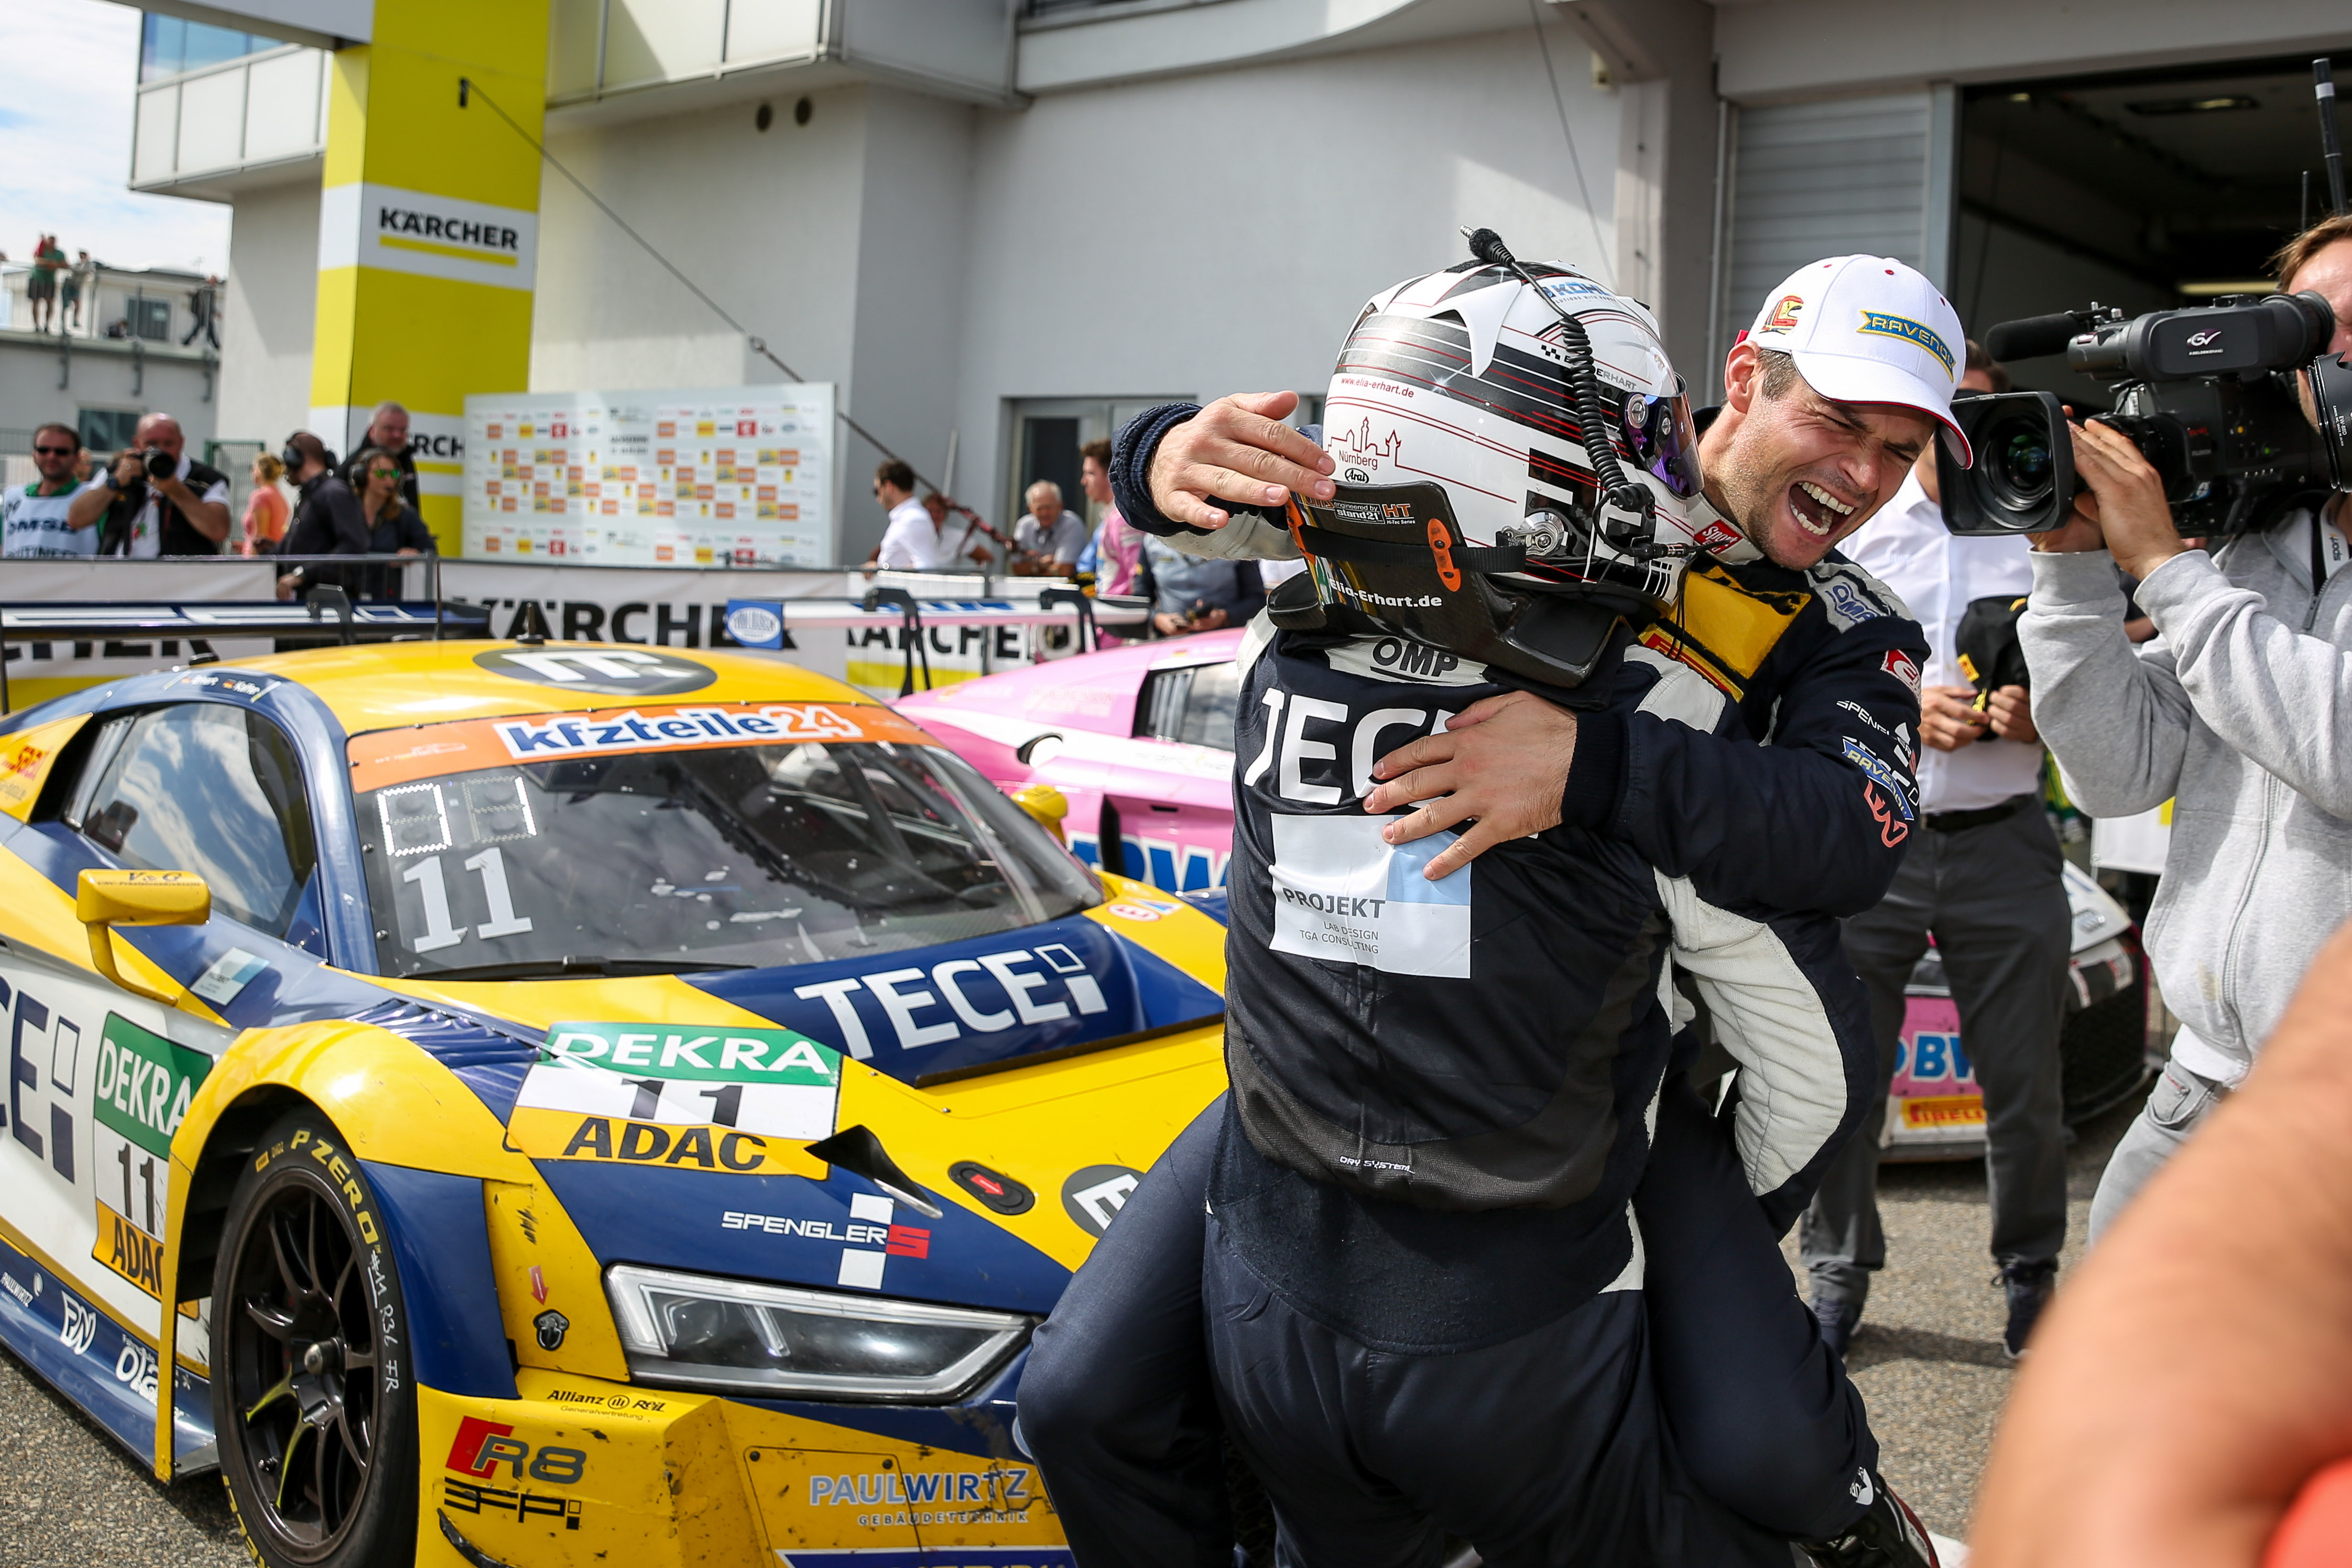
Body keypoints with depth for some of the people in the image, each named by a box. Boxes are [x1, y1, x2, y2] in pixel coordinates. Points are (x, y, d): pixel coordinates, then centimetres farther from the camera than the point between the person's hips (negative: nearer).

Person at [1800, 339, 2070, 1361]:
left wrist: (2036, 718, -12)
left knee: (2025, 1084, 5)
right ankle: (1839, 1278, 19)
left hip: (2004, 845, 1)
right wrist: (1905, 714, -15)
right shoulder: (1845, 534, 7)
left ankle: (2030, 1274, 25)